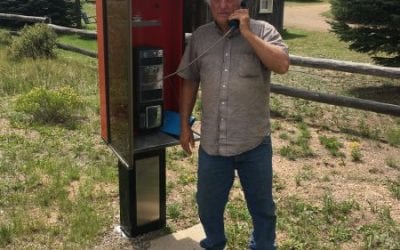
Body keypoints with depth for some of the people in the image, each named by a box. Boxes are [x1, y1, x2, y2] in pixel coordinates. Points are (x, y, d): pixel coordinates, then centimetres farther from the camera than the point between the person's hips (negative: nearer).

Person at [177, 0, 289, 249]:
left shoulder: (262, 30, -5)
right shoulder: (200, 36, 3)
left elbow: (282, 65, -21)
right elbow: (190, 81, 9)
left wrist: (247, 33, -21)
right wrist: (185, 125, 8)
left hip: (254, 141, -2)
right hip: (212, 141, 3)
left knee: (262, 204, 16)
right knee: (208, 203, 19)